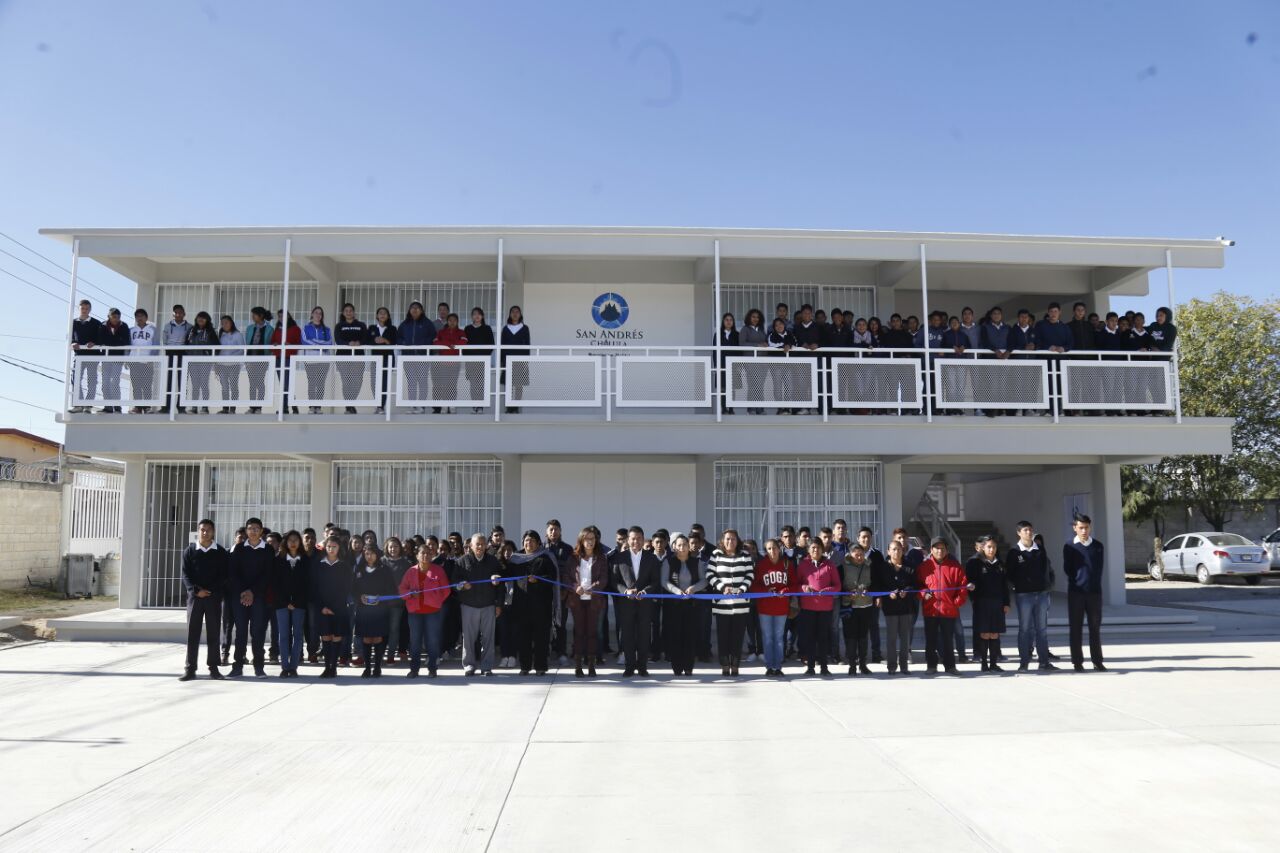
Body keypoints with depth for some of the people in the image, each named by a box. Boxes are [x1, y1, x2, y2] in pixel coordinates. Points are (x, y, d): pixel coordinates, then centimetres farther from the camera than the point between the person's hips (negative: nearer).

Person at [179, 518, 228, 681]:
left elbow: (224, 576, 2)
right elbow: (186, 575, 1)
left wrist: (211, 591, -10)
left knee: (213, 633, 3)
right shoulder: (190, 551, 6)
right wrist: (196, 590, -14)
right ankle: (190, 669, 5)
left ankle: (213, 668, 9)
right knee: (192, 633, 1)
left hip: (214, 597, 0)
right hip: (194, 596, 0)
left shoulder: (221, 552, 5)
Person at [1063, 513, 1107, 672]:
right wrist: (1078, 581, -2)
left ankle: (1097, 661, 13)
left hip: (1095, 592, 2)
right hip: (1076, 592, -1)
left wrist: (1093, 582, 4)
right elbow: (1067, 569, 1)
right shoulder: (1069, 547, 0)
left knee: (1095, 627, 5)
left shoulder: (1097, 546, 5)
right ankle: (1077, 662, 7)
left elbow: (1100, 567, 9)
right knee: (1076, 628, 2)